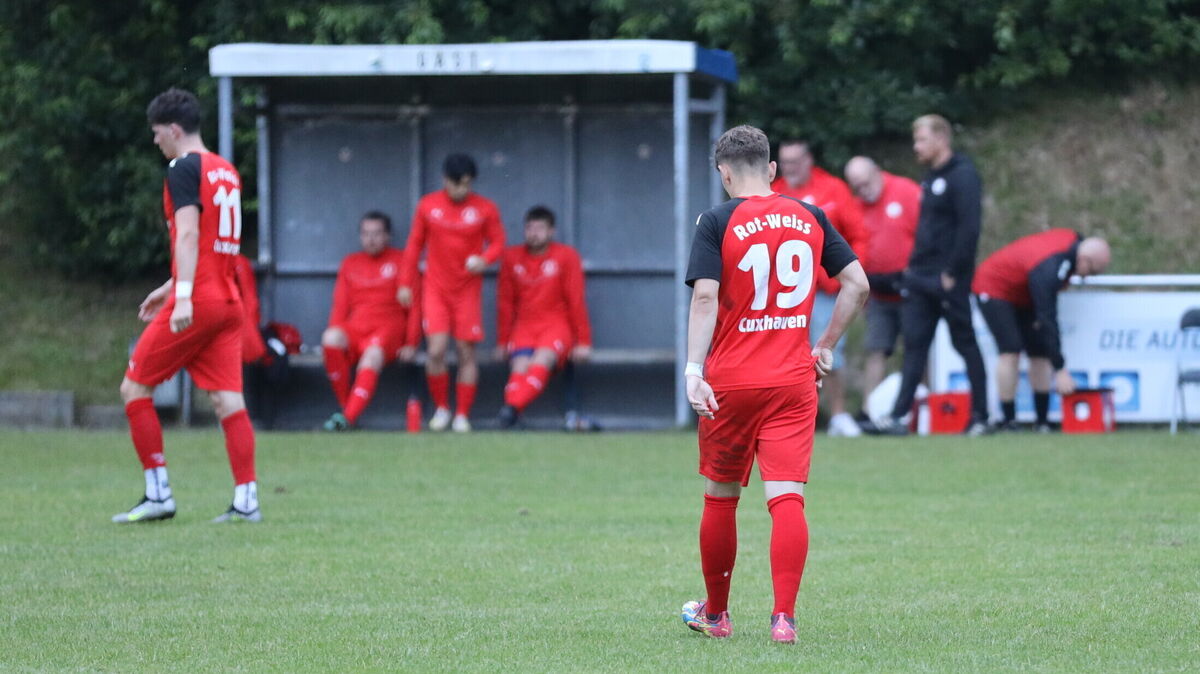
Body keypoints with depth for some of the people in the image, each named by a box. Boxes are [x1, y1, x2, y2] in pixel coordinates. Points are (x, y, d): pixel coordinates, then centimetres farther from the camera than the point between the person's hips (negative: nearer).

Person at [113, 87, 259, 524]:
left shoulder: (183, 169, -8)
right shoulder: (226, 171, 18)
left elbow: (188, 235, -19)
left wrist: (184, 296, -26)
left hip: (196, 303, -8)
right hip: (228, 302, 8)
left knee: (134, 389, 3)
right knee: (228, 399, 2)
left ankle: (158, 495, 1)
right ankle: (246, 500, -6)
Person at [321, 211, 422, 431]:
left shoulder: (401, 261, 11)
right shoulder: (350, 263, 20)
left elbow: (415, 306, 6)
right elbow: (340, 306, 16)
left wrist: (411, 344, -4)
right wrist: (334, 338, -1)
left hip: (388, 330, -3)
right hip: (355, 329, 3)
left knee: (372, 356, -37)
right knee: (331, 339, -32)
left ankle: (348, 417, -49)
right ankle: (346, 407, -26)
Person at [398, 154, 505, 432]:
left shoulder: (485, 209, -1)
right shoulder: (427, 206, 2)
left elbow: (498, 242, 2)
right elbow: (414, 245, 10)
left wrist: (484, 259, -19)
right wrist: (406, 283, 8)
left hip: (468, 291, 0)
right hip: (436, 289, 0)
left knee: (467, 354, -1)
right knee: (436, 351, -11)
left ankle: (462, 416, 8)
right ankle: (441, 409, 8)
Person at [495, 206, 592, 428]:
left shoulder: (566, 256, 3)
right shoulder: (511, 257, 9)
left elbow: (576, 301, 1)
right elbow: (505, 302, 13)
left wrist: (583, 342, -3)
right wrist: (502, 342, 9)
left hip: (557, 325, -2)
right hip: (524, 326, 2)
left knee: (542, 359, -32)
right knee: (520, 365, -26)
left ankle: (512, 407, -51)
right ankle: (508, 418, -46)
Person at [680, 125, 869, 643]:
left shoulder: (716, 222, -5)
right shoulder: (810, 218, 7)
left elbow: (705, 297, -15)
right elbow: (856, 284, 8)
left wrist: (694, 370, -20)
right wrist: (826, 346, 16)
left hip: (730, 383, -2)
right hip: (794, 382, 2)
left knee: (720, 499, 13)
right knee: (787, 498, -4)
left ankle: (715, 614, 25)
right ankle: (784, 616, -16)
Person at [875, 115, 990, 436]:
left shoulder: (962, 176, -12)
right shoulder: (931, 178, 16)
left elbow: (969, 228, -19)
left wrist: (952, 272, -20)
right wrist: (913, 265, 13)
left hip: (947, 280, -8)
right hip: (921, 277, 8)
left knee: (965, 343, 1)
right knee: (914, 344, 2)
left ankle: (980, 417, 9)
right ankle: (898, 416, -2)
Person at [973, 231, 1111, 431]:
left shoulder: (1074, 241, -13)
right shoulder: (1048, 270, -39)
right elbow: (1047, 322, -38)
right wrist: (1060, 370, -38)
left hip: (1021, 295, 9)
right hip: (994, 288, -9)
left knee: (1039, 351, 1)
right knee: (1011, 350, -21)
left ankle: (1042, 421, 2)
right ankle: (1008, 422, -18)